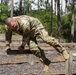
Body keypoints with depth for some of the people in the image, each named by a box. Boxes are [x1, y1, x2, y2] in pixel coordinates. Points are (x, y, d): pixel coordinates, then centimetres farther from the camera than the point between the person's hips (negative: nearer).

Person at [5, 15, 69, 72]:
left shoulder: (23, 24, -39)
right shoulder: (9, 26, -18)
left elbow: (26, 36, -25)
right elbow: (8, 35, 3)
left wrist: (22, 46, -14)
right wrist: (8, 45, 8)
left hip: (35, 26, -5)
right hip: (29, 33, 6)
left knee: (46, 38, -26)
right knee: (33, 48, -15)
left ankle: (63, 51, -13)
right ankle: (46, 62, -4)